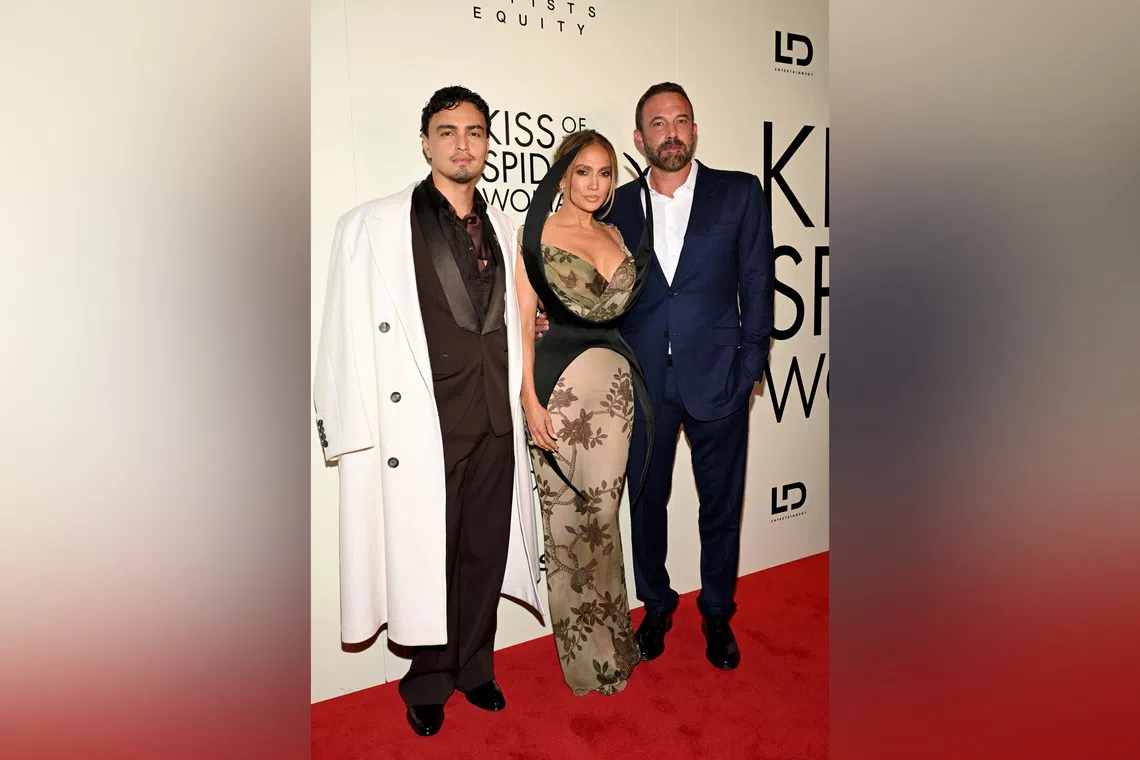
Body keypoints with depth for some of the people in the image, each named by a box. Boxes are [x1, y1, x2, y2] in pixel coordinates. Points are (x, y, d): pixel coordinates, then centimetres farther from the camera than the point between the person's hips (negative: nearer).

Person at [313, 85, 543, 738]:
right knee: (426, 559, 8)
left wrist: (520, 400, 14)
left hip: (495, 422, 5)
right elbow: (351, 334, -6)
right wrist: (354, 433, -10)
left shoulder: (501, 227, 12)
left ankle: (475, 669, 35)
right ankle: (429, 683, 31)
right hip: (421, 426, -4)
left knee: (485, 554, 14)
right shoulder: (375, 225, -3)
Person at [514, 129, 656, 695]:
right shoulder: (536, 234, -1)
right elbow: (523, 321, -7)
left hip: (614, 384, 5)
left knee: (603, 515, 10)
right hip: (560, 382, -4)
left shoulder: (615, 236, 15)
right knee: (565, 517, 4)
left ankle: (608, 647, 29)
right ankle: (584, 656, 22)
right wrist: (530, 400, -13)